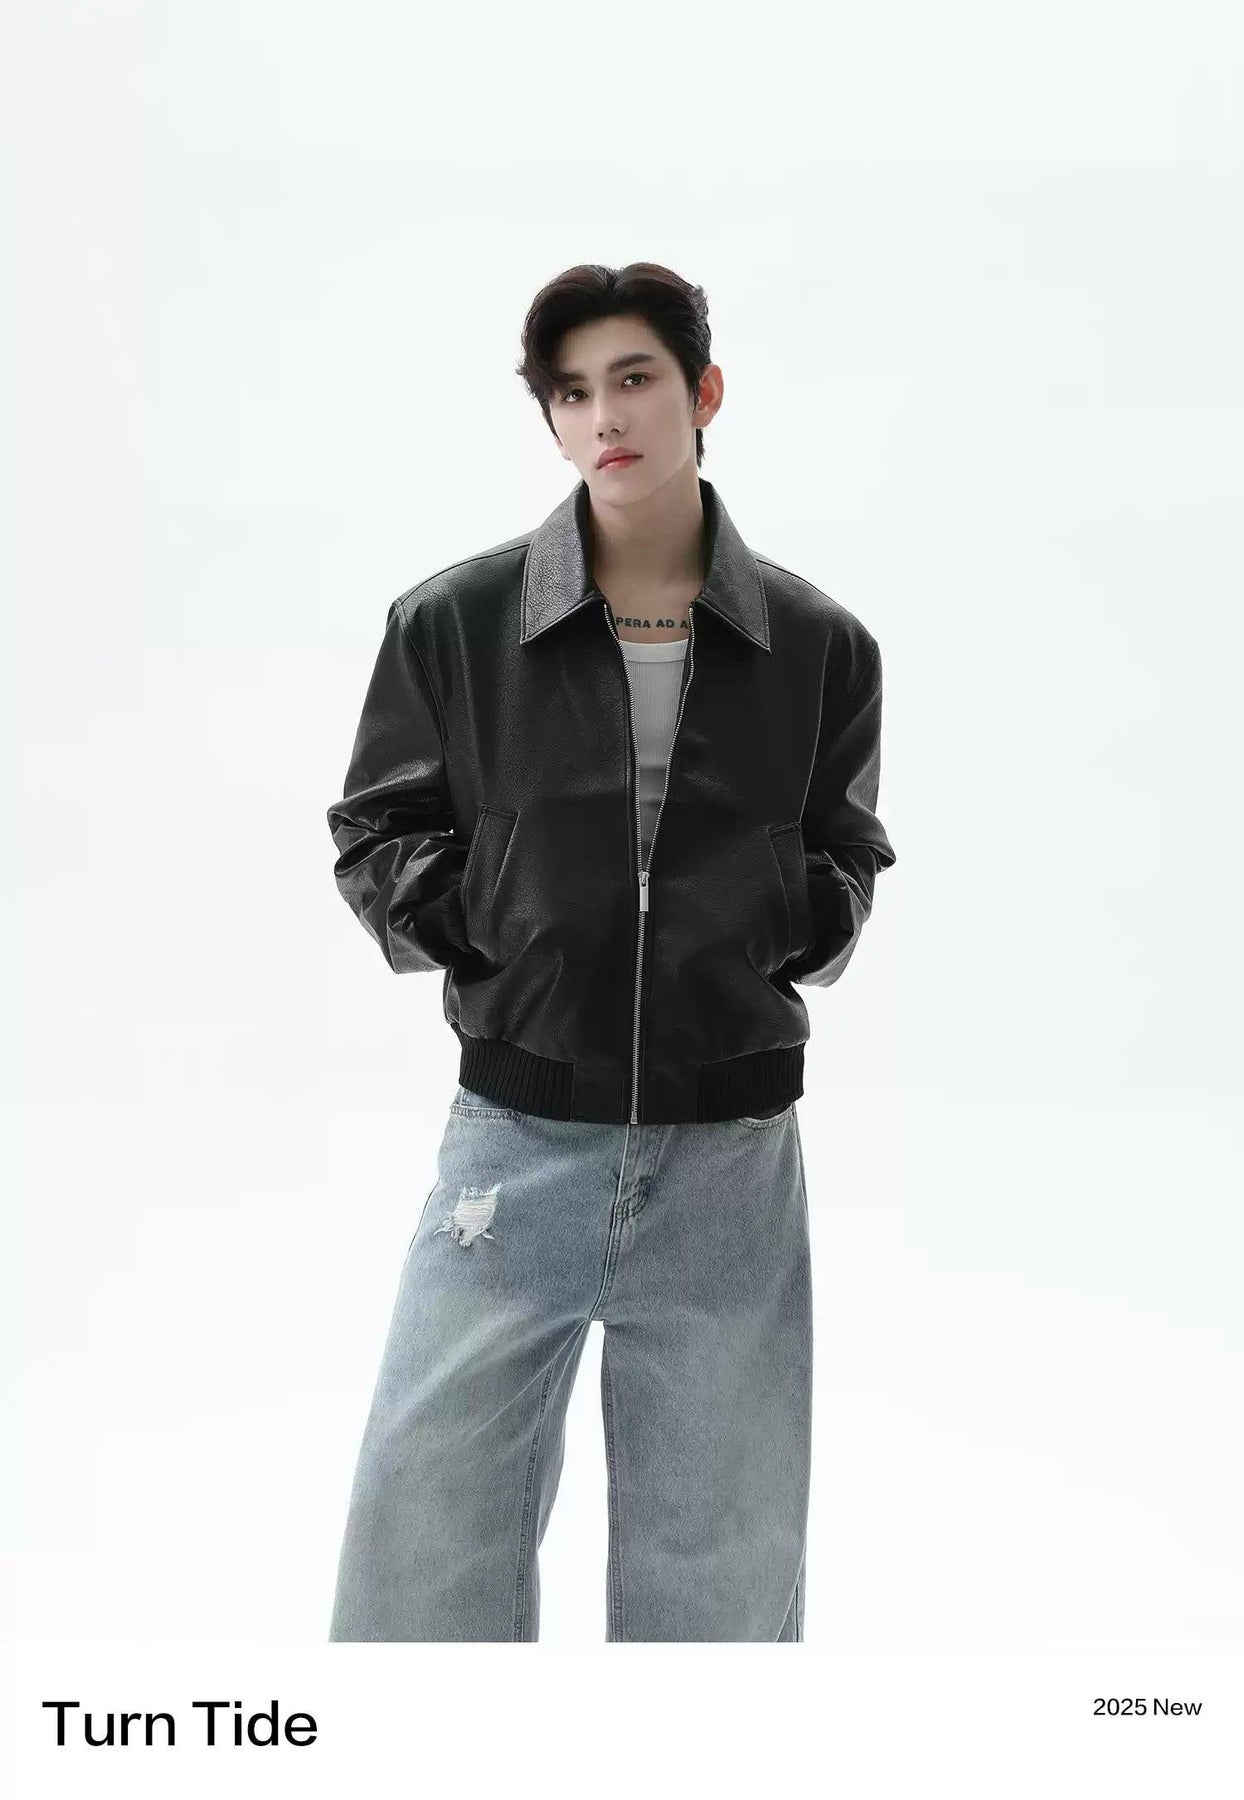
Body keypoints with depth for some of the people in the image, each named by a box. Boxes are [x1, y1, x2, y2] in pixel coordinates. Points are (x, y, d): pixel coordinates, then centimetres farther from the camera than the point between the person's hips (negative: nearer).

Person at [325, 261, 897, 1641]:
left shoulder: (817, 644, 2)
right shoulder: (452, 622, -2)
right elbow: (374, 836, 8)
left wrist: (790, 933, -5)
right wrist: (479, 925, -8)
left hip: (731, 1160, 1)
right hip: (515, 1146, -1)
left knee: (723, 1593, 14)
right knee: (420, 1575, 4)